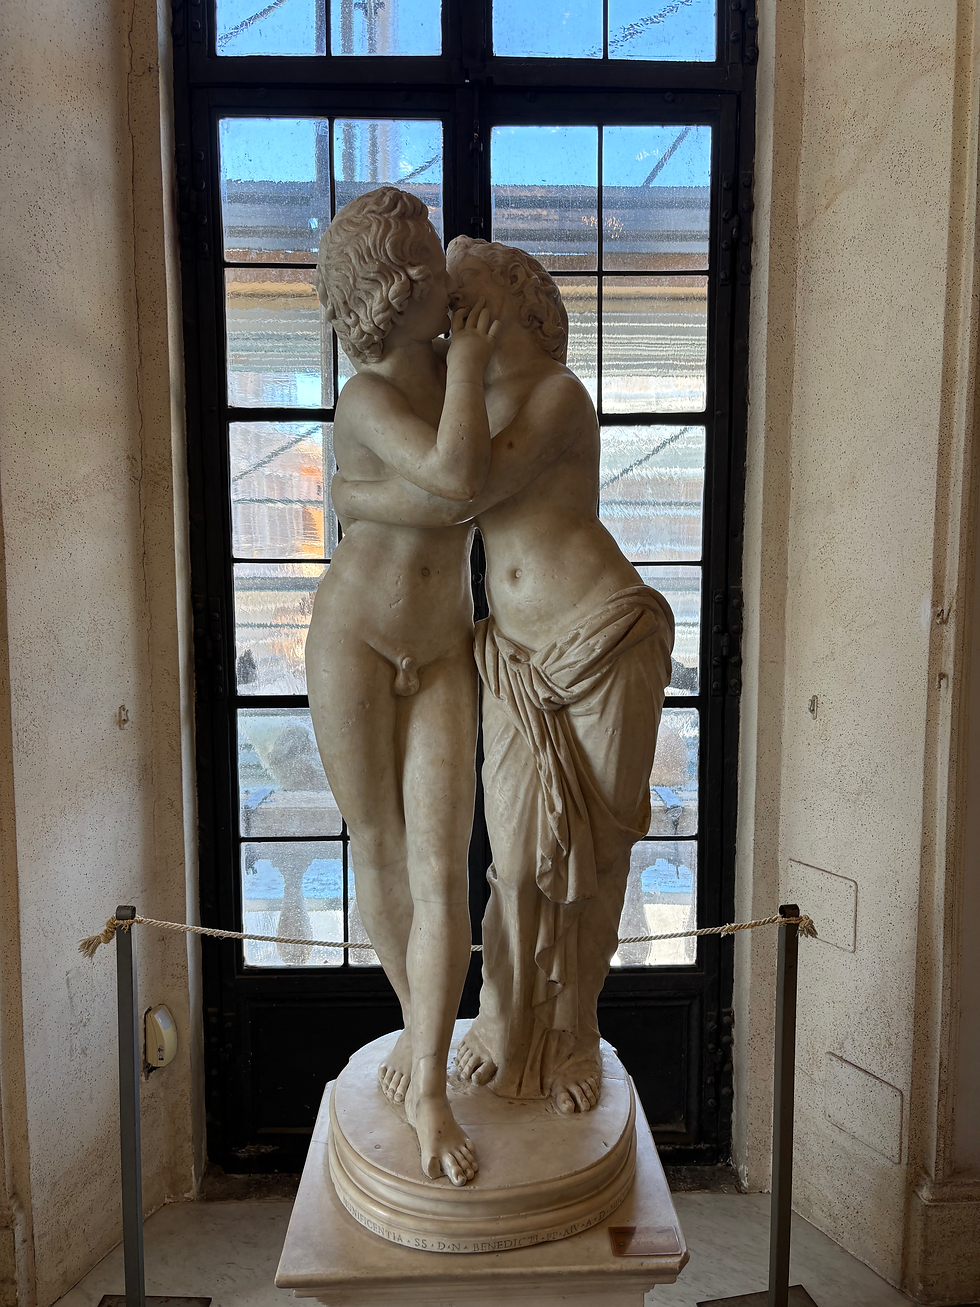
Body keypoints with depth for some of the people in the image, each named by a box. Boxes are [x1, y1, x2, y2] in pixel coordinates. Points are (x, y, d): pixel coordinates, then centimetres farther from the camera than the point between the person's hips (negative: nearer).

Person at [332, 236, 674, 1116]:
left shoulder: (559, 397, -10)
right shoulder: (469, 402, 11)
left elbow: (453, 500, -21)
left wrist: (353, 495, -8)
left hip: (607, 642, -4)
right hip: (519, 659, 5)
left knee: (595, 850, 6)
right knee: (520, 855, 2)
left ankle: (570, 1038, 26)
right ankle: (509, 1029, 24)